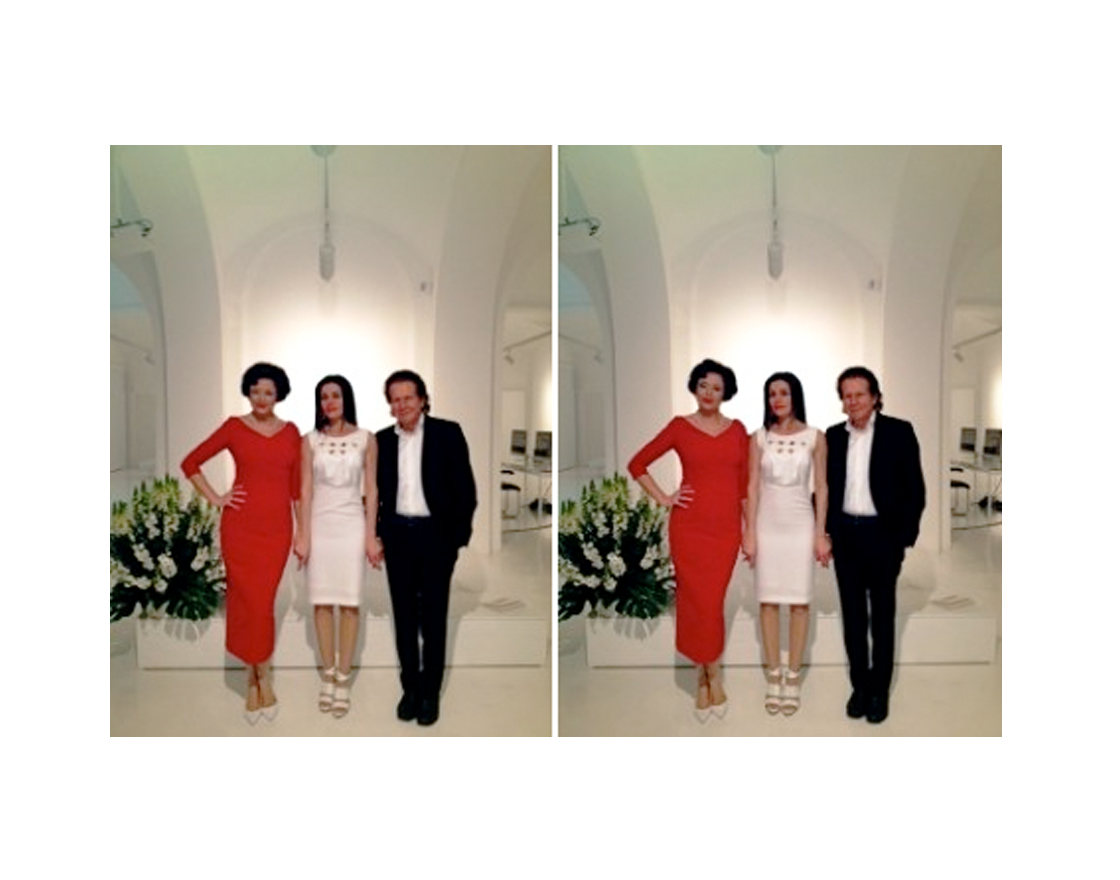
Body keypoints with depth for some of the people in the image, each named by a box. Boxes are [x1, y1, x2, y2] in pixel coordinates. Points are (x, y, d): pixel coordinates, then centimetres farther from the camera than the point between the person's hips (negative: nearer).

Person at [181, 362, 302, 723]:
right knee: (248, 602, -2)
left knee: (261, 603, 4)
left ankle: (254, 680, 19)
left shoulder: (291, 432, 8)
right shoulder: (234, 427, 2)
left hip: (277, 527, 2)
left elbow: (297, 486, 10)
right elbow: (190, 463, 6)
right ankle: (262, 679, 13)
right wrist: (215, 499, -2)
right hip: (241, 525, -1)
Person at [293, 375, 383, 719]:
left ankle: (344, 678, 10)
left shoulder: (366, 440, 1)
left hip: (352, 526, -1)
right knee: (322, 602, 6)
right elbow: (305, 491, 1)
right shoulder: (309, 441, 3)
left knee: (350, 602, 1)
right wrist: (303, 535, -4)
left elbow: (371, 490, 1)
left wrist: (371, 535, -2)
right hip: (320, 525, 1)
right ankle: (328, 673, 19)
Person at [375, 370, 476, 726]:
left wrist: (458, 537, -8)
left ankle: (430, 692, 16)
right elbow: (378, 489, 10)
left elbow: (465, 490, -5)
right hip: (397, 535, 3)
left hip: (435, 535, -3)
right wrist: (379, 532, 3)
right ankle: (410, 686, 22)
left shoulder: (447, 433, -5)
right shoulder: (382, 440, 5)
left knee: (433, 616, 5)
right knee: (404, 616, 10)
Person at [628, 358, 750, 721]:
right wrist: (663, 498, -2)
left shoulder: (737, 429, 8)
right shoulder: (680, 426, 1)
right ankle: (713, 678, 15)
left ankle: (702, 678, 18)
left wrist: (748, 527, 8)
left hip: (726, 526, 2)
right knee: (698, 601, -2)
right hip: (690, 525, -2)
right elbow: (637, 464, 4)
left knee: (711, 601, 3)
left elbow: (744, 482, 11)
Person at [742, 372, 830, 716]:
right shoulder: (758, 438, 2)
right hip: (767, 526, 1)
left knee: (799, 601, 3)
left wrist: (820, 533, -2)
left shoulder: (814, 437, 0)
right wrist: (749, 534, -3)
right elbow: (753, 488, 2)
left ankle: (793, 677, 14)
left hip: (800, 526, -1)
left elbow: (821, 488, 2)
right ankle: (773, 676, 15)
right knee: (768, 600, 4)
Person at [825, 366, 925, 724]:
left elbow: (914, 489, -6)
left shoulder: (899, 432, -6)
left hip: (882, 534, -3)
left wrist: (905, 537, -9)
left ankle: (880, 688, 19)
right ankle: (859, 684, 22)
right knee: (852, 613, 10)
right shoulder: (834, 436, 5)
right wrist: (826, 531, 3)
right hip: (845, 534, 3)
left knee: (882, 614, 7)